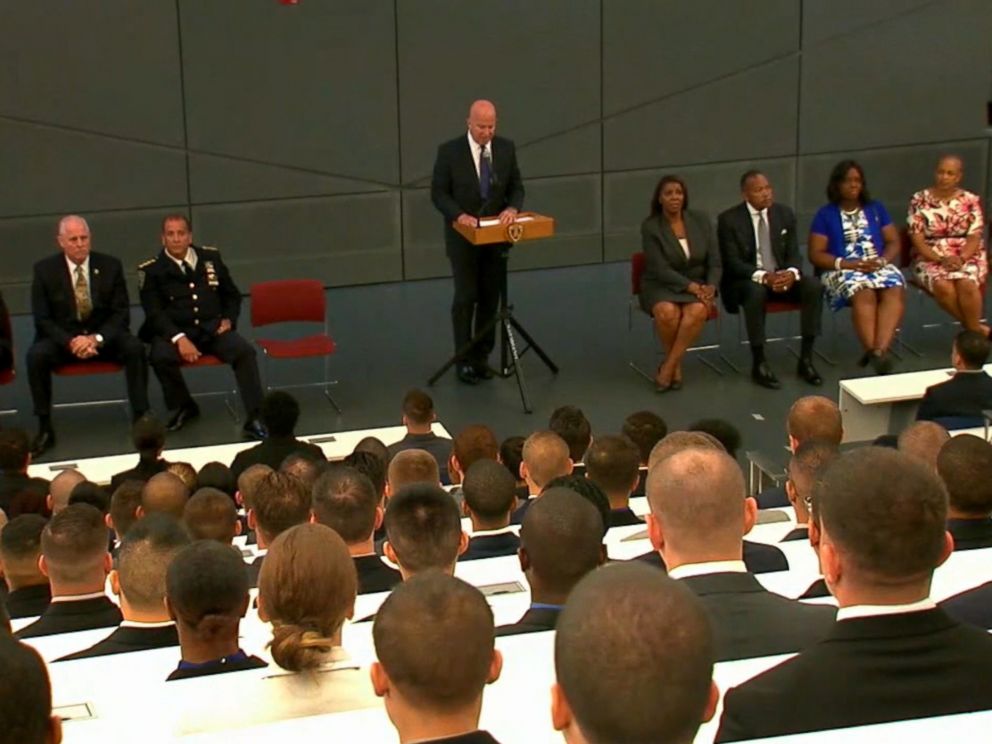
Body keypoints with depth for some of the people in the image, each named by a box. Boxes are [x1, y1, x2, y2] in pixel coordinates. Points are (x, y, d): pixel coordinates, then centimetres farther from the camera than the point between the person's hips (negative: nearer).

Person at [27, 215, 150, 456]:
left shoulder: (110, 266, -1)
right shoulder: (44, 270, -4)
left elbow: (121, 313, -2)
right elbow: (42, 318, -6)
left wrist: (97, 338, -20)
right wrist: (70, 342, -23)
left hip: (104, 338, 1)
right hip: (62, 338, 0)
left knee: (134, 348, -29)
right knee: (36, 355, -31)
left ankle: (141, 418, -21)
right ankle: (45, 429, -20)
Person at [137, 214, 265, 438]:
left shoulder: (210, 257, 11)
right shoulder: (151, 270, 0)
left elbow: (232, 294, 20)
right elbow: (154, 313, -8)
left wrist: (228, 319, 0)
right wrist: (179, 338, -23)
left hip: (212, 329, 2)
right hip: (174, 333, -2)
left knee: (245, 351, -26)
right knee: (160, 356, -34)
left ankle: (254, 418, -23)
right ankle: (183, 406, -5)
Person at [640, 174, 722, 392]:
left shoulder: (701, 220, 2)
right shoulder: (650, 227, -9)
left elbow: (714, 261, 3)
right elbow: (660, 269, -15)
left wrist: (710, 287, -17)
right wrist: (692, 287, -24)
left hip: (697, 285, 2)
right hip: (661, 286, -2)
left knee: (698, 311, -33)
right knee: (667, 312, -36)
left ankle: (669, 366, -20)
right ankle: (676, 364, -10)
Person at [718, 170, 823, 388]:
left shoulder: (785, 214, 4)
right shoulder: (729, 219, -9)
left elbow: (793, 254, 3)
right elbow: (733, 263, -14)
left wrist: (792, 273, -22)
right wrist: (764, 276, -30)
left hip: (782, 277, 4)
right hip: (746, 280, -4)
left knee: (814, 286, -24)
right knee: (756, 291, -38)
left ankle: (806, 359, -17)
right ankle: (759, 363, -27)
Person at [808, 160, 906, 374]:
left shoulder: (876, 209, 17)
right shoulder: (825, 215, 7)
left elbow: (893, 242, 14)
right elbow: (816, 254, 0)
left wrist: (882, 261, -9)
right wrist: (847, 264, -13)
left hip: (879, 266, 3)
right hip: (842, 269, -3)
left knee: (895, 292, -32)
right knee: (864, 293, -37)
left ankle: (880, 349, -47)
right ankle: (873, 352, -45)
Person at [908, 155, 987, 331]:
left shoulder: (971, 201, 5)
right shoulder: (920, 200, 3)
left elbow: (974, 237, -1)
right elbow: (917, 240, -3)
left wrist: (961, 258, -21)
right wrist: (941, 259, -17)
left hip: (967, 256, 0)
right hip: (930, 258, 0)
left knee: (966, 284, -34)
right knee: (943, 287, -33)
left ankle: (973, 331, -18)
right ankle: (975, 328, -16)